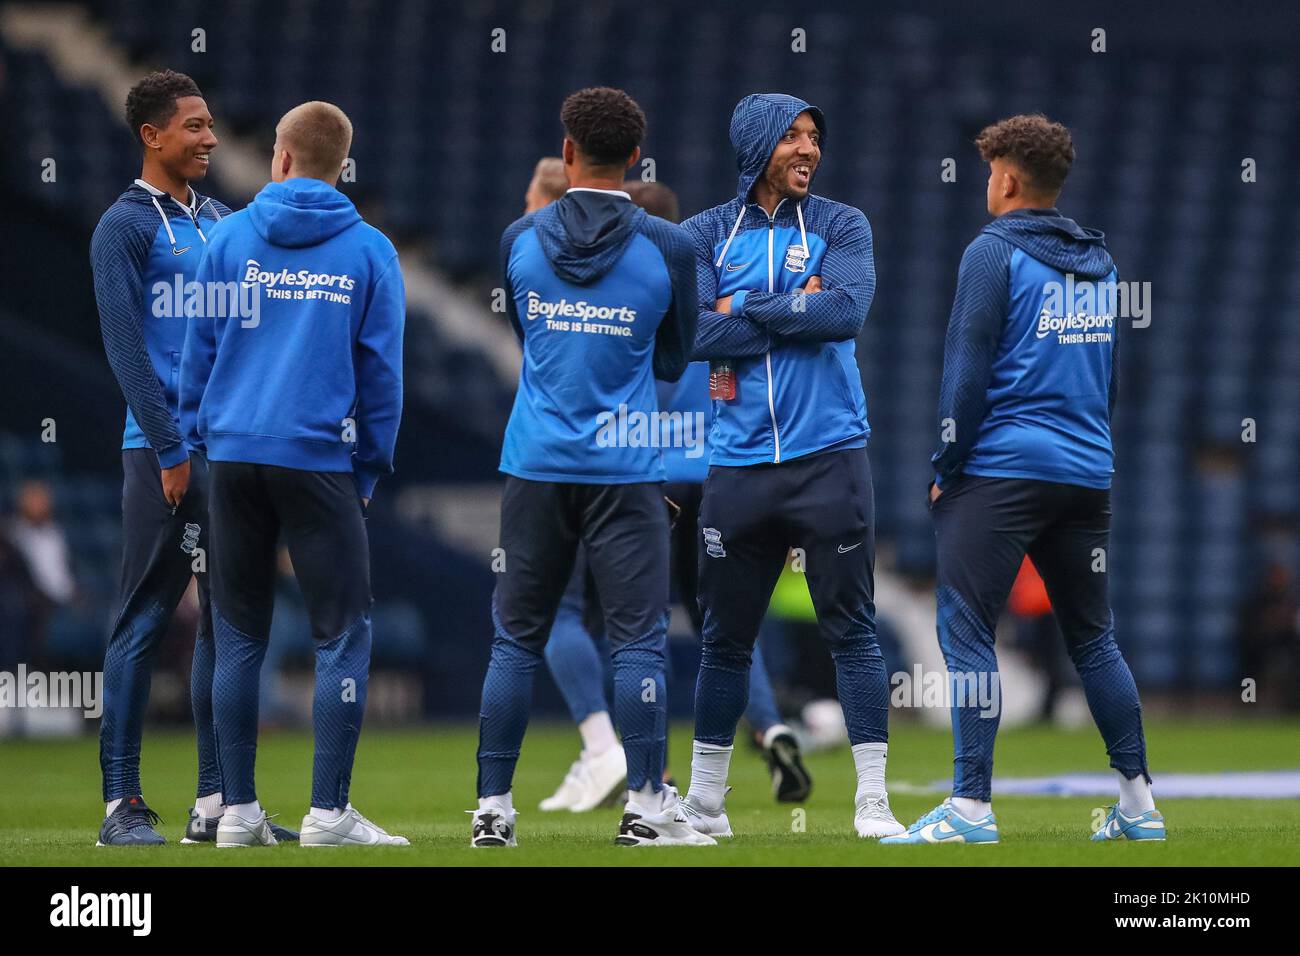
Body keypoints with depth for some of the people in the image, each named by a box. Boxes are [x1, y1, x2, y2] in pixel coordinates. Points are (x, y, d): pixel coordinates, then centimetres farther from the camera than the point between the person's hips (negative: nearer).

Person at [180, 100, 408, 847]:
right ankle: (329, 813, -5)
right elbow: (382, 369, 4)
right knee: (345, 632, 2)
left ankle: (239, 810, 8)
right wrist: (371, 468, 10)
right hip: (320, 460, -2)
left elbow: (198, 348, 6)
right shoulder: (370, 250, 3)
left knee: (240, 636, 8)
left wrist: (199, 438, 14)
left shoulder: (230, 239, 5)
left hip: (234, 455, 2)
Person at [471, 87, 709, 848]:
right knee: (638, 637, 0)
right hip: (626, 466, -2)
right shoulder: (666, 247, -5)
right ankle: (646, 806, -2)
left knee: (516, 639, 7)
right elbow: (673, 362, 6)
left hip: (536, 466, 2)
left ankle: (493, 807, 7)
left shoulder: (521, 238, 1)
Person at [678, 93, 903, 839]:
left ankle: (873, 800, -2)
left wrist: (743, 314, -8)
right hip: (740, 464, 1)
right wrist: (794, 311, -9)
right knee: (726, 637, 8)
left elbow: (846, 311, -13)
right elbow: (694, 331, -8)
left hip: (830, 458, -1)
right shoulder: (706, 234, 7)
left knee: (852, 630, -3)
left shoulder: (842, 227, 6)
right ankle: (704, 800, 19)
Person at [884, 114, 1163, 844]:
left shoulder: (995, 252, -6)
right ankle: (1139, 804, 14)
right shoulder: (1100, 261, 15)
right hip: (1087, 475, 7)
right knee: (1094, 637, 14)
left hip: (1004, 473, -7)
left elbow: (967, 372, -10)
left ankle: (971, 806, -14)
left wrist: (945, 470, -3)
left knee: (966, 633, -6)